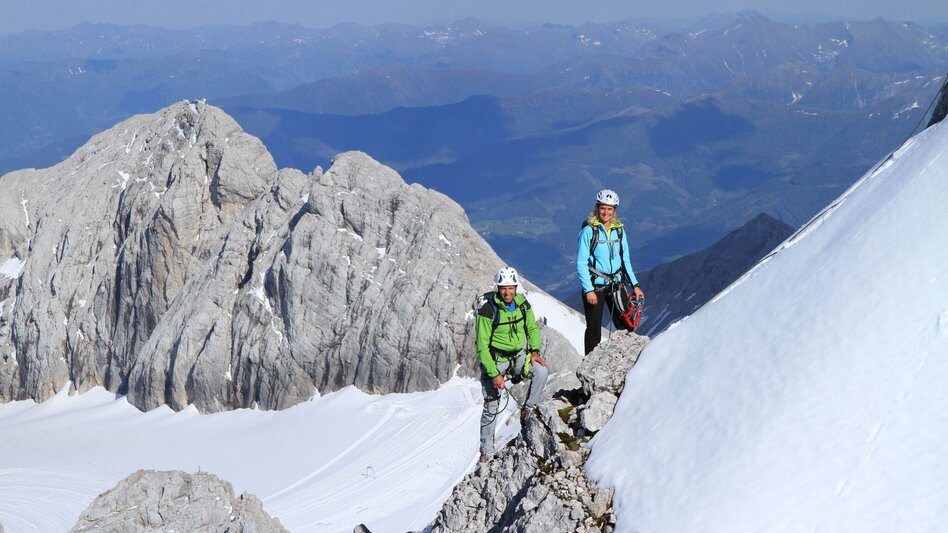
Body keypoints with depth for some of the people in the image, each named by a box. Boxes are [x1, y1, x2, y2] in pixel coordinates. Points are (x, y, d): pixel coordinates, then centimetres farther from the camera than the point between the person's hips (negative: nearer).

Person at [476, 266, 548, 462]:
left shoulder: (523, 304, -5)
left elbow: (532, 328, 11)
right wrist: (494, 374, -21)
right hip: (495, 359, -3)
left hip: (519, 354, 3)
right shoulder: (488, 311, -19)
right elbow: (482, 346, -16)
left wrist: (535, 350, -8)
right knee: (491, 406, -1)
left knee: (542, 371, -26)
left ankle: (528, 409, -6)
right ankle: (486, 450, 14)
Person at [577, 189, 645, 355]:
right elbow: (581, 263, -8)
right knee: (594, 329, 0)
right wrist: (588, 290, -15)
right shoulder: (589, 230, -7)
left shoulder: (619, 230, 8)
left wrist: (635, 285, 9)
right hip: (595, 285, -4)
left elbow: (625, 260, 15)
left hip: (616, 284, 4)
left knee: (626, 326, 1)